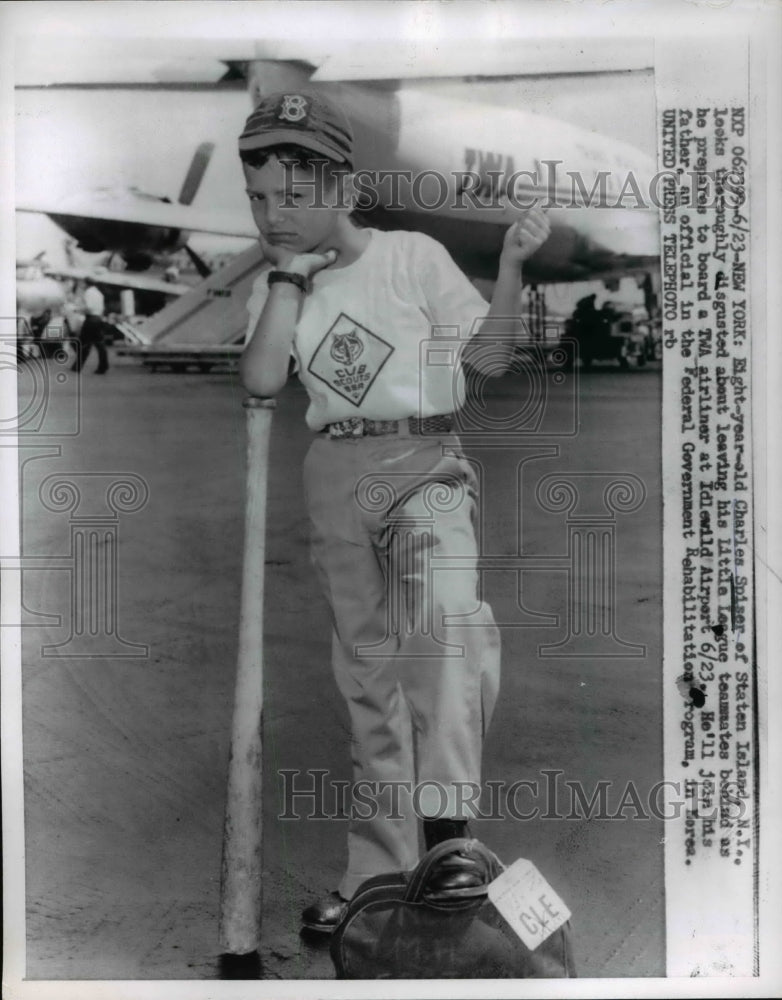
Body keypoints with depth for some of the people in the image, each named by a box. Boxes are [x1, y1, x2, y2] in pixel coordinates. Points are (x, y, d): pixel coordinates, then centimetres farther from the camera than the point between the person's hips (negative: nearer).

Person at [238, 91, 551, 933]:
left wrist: (511, 266, -18)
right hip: (334, 477, 4)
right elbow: (262, 380, -11)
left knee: (444, 612, -35)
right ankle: (377, 867, 21)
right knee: (366, 670, 10)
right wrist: (288, 272, -8)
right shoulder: (274, 287, 7)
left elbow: (490, 358, -5)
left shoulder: (414, 255, -2)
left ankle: (446, 824, -30)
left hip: (423, 463, -3)